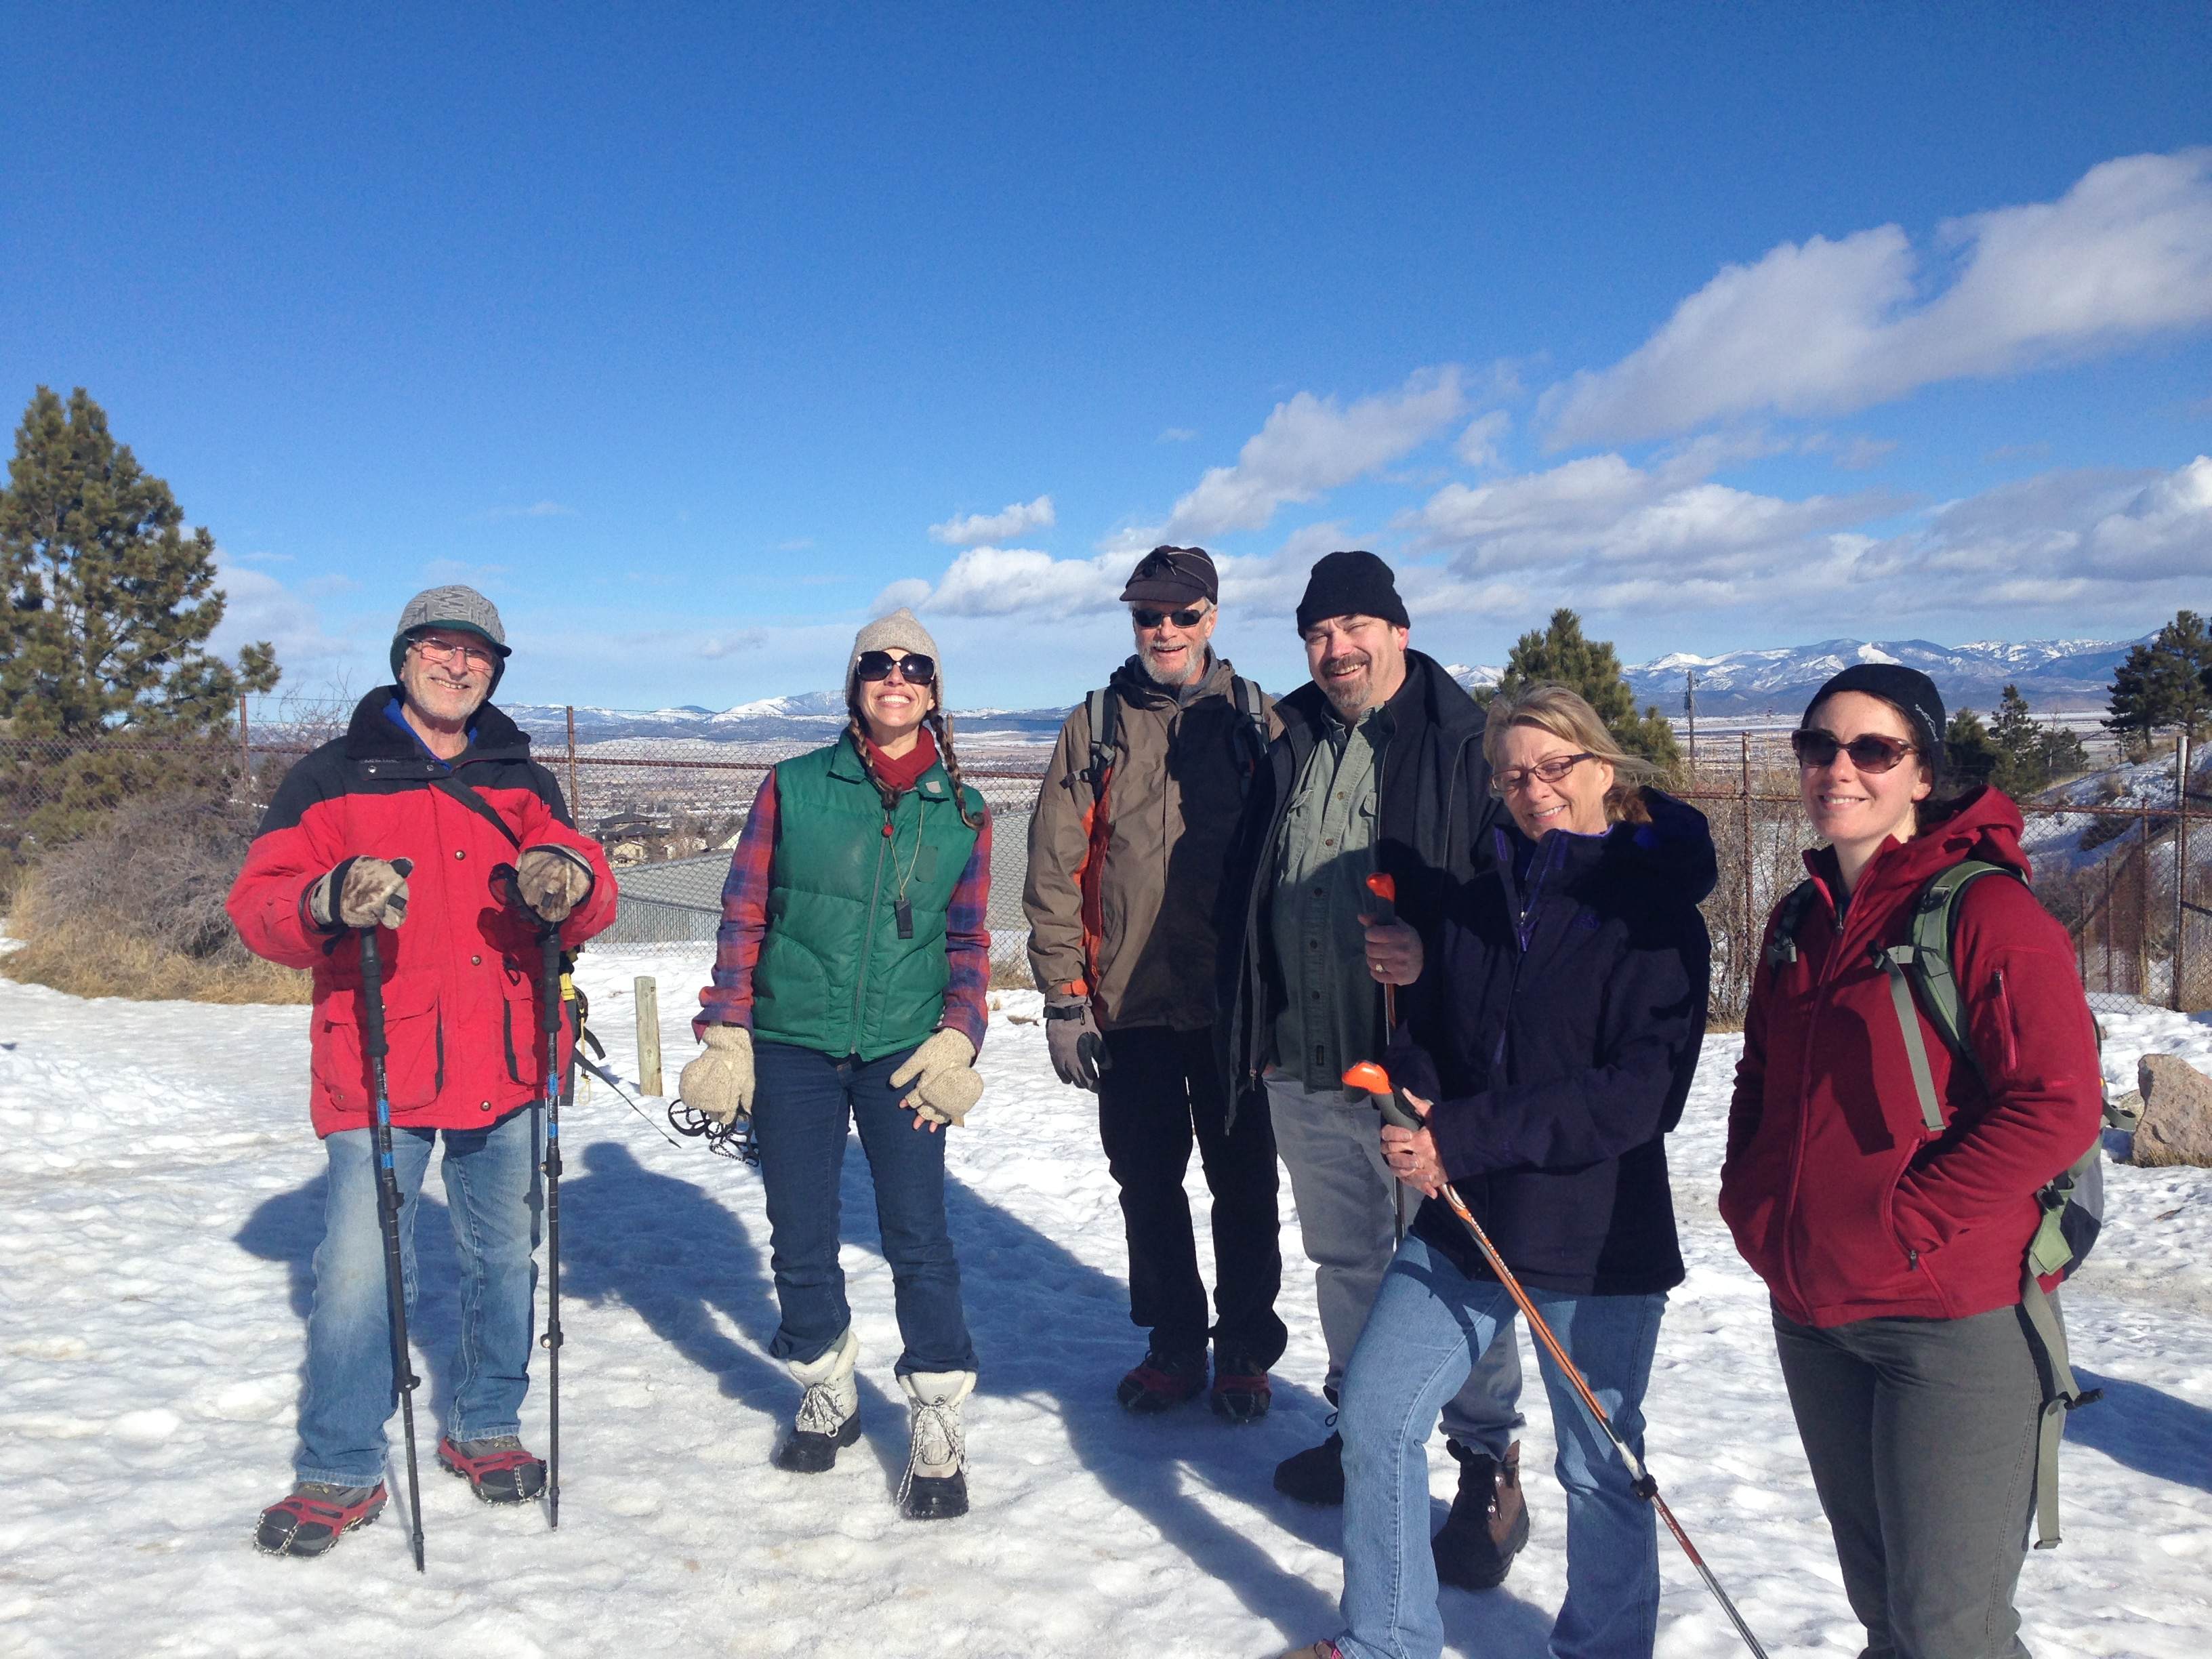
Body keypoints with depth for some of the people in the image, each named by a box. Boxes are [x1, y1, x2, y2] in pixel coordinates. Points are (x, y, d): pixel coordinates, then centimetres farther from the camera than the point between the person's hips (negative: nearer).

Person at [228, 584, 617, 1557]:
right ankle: (340, 1474, 13)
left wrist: (568, 882, -20)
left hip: (508, 1068, 3)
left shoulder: (524, 784, 12)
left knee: (505, 1256, 13)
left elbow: (588, 908, 4)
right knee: (359, 1270, -6)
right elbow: (259, 908, -4)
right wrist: (329, 903, -26)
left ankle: (487, 1430, 32)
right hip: (379, 1073, -3)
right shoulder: (333, 777, 3)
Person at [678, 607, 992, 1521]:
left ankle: (937, 1428, 8)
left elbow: (968, 942, 8)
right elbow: (742, 916, 3)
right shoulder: (794, 788, 2)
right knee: (800, 1236, 9)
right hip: (791, 1045, 1)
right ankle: (827, 1395, 31)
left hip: (902, 1050, 0)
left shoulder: (964, 813, 5)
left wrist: (954, 1045, -5)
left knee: (917, 1236, -5)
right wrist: (725, 1038, -2)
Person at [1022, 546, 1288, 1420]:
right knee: (1147, 1184, 12)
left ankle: (1245, 1348, 26)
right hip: (1128, 1007, 1)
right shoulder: (1095, 726, 4)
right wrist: (1063, 997, -3)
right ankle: (1173, 1343, 29)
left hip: (1234, 1005, -1)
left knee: (1243, 1184, 8)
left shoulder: (1253, 719, 3)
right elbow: (1054, 869, 2)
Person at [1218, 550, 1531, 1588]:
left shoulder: (1464, 747, -7)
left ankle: (1489, 1471, 19)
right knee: (1342, 1258, 20)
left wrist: (1437, 958, -27)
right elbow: (1243, 898, 17)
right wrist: (1250, 1030, 15)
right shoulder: (1288, 747, 11)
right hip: (1303, 1067, 6)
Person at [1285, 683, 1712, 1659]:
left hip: (1597, 1243, -5)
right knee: (1374, 1416, 8)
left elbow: (1640, 1092, -18)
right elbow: (1428, 1035, 13)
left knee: (1599, 1469, 9)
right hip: (1462, 1220, 6)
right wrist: (1412, 1111, -11)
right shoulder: (1478, 903, 7)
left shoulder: (1655, 914, -10)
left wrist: (1466, 1135, -22)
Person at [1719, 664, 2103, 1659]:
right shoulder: (1801, 920, 10)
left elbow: (2058, 1105, -19)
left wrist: (1899, 1229, -19)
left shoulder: (1987, 911, -12)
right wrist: (1753, 1202, 4)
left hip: (1951, 1319, -7)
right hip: (1812, 1318, 7)